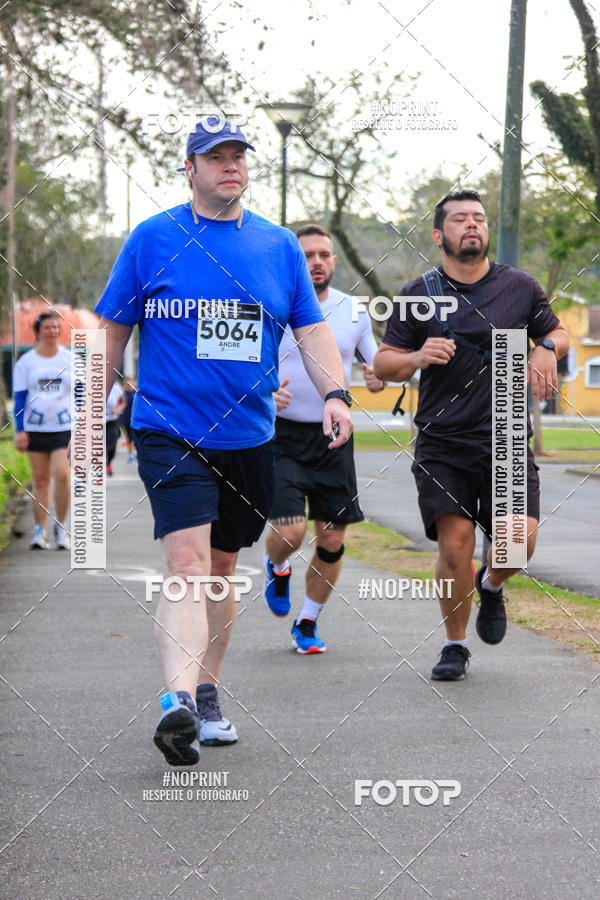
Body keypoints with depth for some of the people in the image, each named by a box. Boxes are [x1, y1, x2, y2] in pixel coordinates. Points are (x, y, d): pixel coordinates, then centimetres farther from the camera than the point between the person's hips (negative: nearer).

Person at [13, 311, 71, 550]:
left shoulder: (70, 359, 7)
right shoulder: (26, 362, 5)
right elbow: (20, 398, 6)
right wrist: (20, 430, -1)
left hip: (65, 427, -1)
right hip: (35, 429, 1)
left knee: (62, 475, -15)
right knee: (40, 479, 3)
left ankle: (61, 526, 1)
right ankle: (39, 531, 12)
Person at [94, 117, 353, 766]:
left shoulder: (279, 245, 9)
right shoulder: (153, 239, 0)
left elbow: (312, 330, 8)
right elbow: (112, 330, 6)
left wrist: (333, 394, -9)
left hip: (249, 437, 4)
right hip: (170, 430, -4)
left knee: (221, 568, 14)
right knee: (186, 562, -20)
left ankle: (206, 693, 28)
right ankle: (178, 704, -29)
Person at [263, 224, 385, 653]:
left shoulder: (354, 312, 5)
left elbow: (375, 362, 16)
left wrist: (380, 377, -8)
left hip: (334, 438, 3)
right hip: (281, 436, -3)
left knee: (332, 540, 1)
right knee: (290, 530, -17)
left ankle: (308, 623, 23)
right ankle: (277, 568, 21)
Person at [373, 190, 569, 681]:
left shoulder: (521, 286, 9)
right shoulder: (418, 295, 5)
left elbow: (557, 332, 23)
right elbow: (383, 364, 7)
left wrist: (546, 350, -1)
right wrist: (417, 358, -14)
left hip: (507, 441, 1)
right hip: (442, 443, -1)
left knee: (521, 537, -15)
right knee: (455, 542, -11)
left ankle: (492, 586, 21)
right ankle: (455, 646, 10)